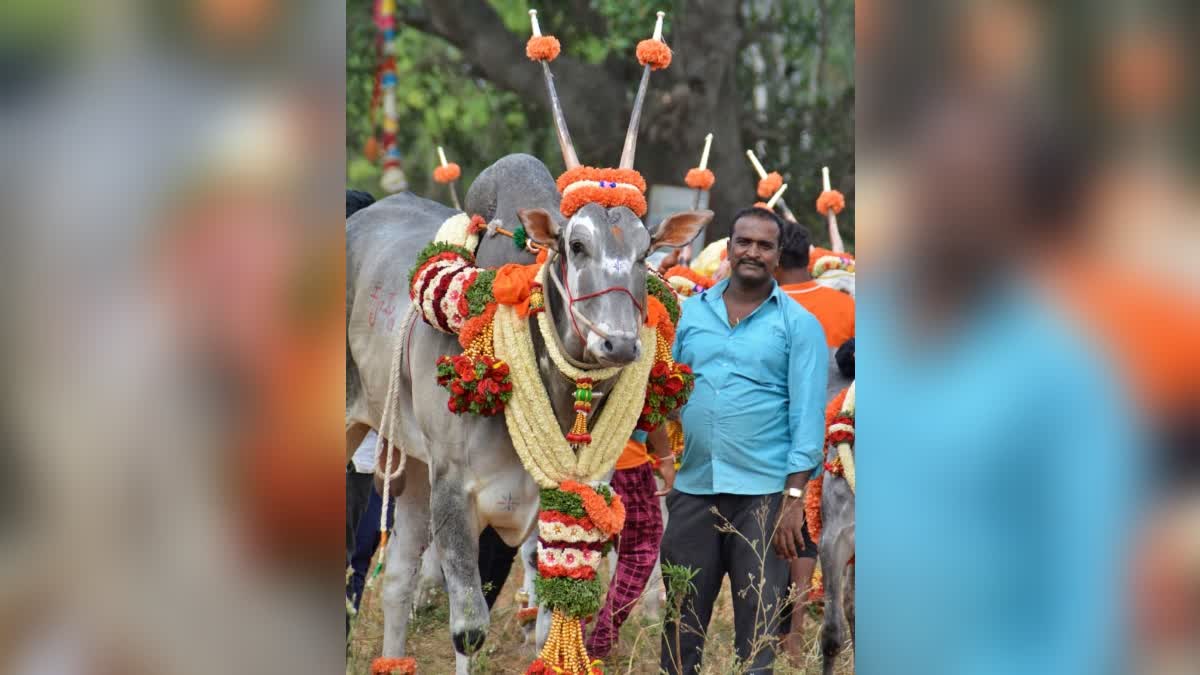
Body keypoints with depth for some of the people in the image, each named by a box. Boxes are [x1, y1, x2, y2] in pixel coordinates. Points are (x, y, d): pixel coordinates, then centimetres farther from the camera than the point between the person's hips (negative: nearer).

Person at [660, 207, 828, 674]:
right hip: (691, 488, 3)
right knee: (681, 618, 9)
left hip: (763, 493, -3)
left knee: (758, 620, 2)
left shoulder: (798, 324, 1)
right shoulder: (690, 312, 10)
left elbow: (808, 414, -4)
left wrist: (795, 496, -11)